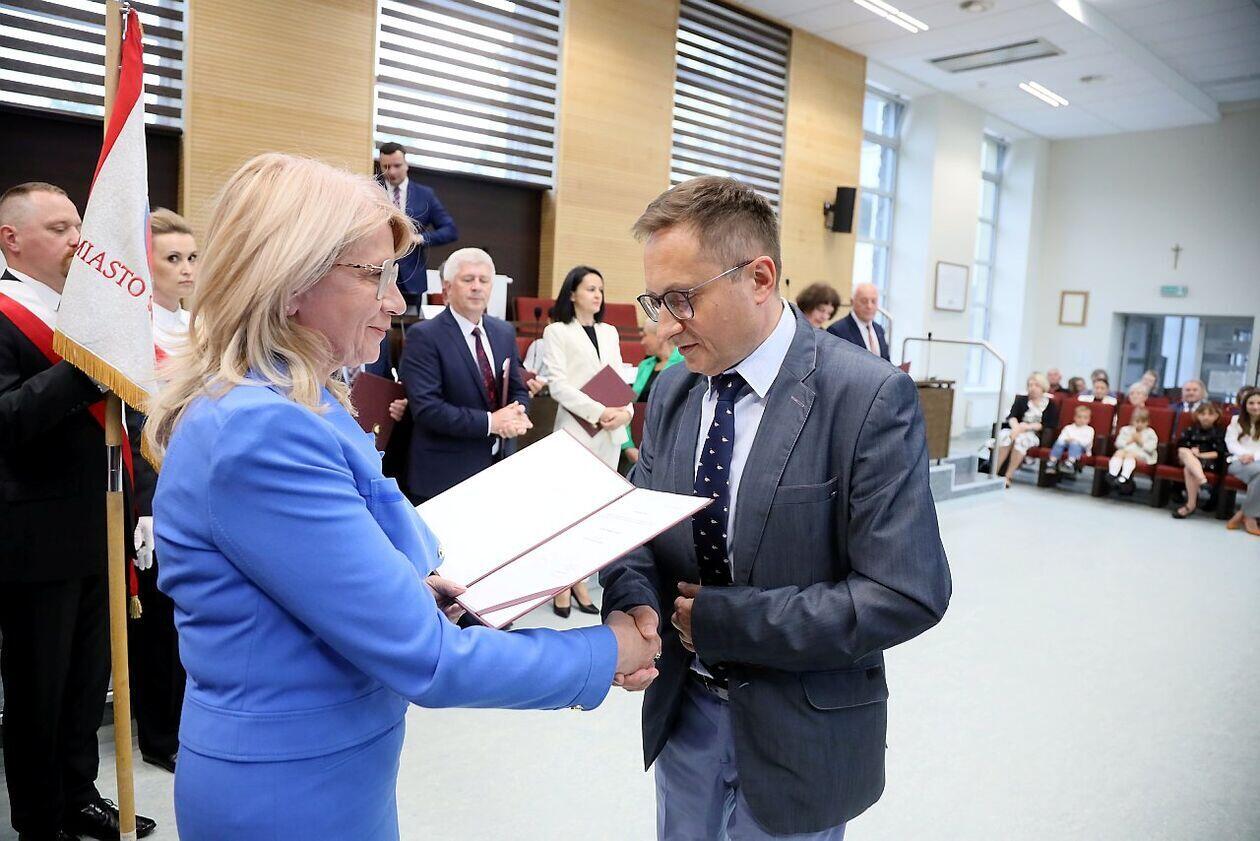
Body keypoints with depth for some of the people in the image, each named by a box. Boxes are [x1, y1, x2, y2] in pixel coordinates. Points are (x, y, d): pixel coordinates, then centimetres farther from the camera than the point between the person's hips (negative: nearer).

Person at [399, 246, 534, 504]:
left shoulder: (504, 332, 8)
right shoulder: (423, 336, -12)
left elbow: (518, 390, 12)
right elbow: (426, 408, -19)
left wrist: (517, 416, -11)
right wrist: (489, 422, -21)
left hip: (499, 465, 6)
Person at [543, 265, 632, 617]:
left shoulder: (609, 332, 17)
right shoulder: (557, 331, 1)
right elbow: (559, 385, -8)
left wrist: (626, 411, -6)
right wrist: (599, 412, -18)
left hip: (611, 433, 5)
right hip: (577, 429, -5)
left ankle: (580, 580, 16)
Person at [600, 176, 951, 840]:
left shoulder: (870, 398, -20)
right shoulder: (671, 390, -1)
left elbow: (907, 594, -24)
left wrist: (722, 619, -22)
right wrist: (630, 604, -19)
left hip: (798, 731, -5)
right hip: (682, 708, 5)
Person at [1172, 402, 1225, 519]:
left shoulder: (1219, 432, 5)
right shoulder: (1191, 429, 14)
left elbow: (1220, 453, -4)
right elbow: (1180, 445, 9)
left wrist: (1201, 455, -16)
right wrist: (1191, 450, -11)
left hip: (1209, 462, -3)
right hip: (1188, 459, 3)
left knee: (1188, 469, -35)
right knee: (1184, 452, -34)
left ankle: (1191, 504, -41)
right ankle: (1203, 481, -48)